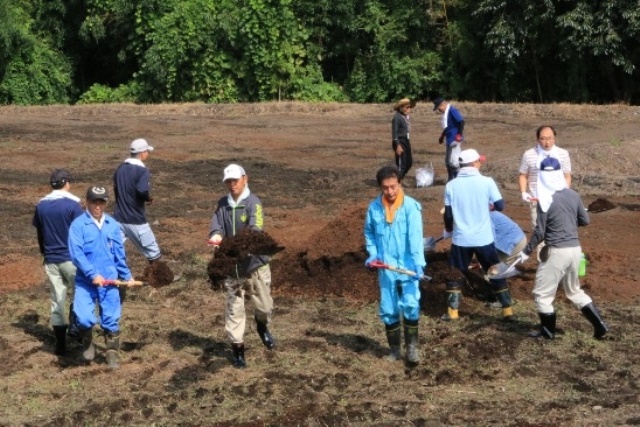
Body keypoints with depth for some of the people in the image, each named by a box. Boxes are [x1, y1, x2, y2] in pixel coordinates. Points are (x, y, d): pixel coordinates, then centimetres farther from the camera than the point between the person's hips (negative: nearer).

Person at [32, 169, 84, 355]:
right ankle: (75, 326, 5)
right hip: (71, 258, -5)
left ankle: (60, 343, 10)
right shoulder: (72, 204, -10)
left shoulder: (41, 206, 6)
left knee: (57, 300, 8)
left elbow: (39, 234, 13)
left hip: (51, 261, 5)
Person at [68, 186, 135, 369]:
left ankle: (112, 353, 23)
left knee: (111, 319, 5)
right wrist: (93, 274, -20)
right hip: (85, 281, -3)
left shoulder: (113, 225, 6)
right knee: (84, 318, -15)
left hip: (109, 281, 3)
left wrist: (127, 276, 13)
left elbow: (119, 253, 13)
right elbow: (76, 253, -14)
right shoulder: (78, 225, -7)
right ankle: (87, 342, 16)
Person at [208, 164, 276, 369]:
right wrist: (216, 236, -30)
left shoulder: (253, 202, -10)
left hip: (255, 263, -3)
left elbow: (256, 226, -25)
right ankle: (238, 349, 19)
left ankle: (262, 326, 41)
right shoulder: (223, 204, 5)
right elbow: (217, 225, -6)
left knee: (265, 306, 6)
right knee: (233, 309, 5)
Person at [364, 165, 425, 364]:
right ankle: (395, 350, 23)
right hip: (386, 268, 3)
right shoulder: (374, 208, -1)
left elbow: (415, 236, -19)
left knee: (410, 305, -10)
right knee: (388, 310, 8)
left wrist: (418, 263, -28)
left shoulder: (411, 206, -11)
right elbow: (369, 233, 13)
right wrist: (373, 255, 0)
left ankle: (412, 347, 9)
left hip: (407, 266, -3)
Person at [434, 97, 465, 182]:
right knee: (448, 161, 16)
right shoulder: (446, 112, 13)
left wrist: (459, 134, -27)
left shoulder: (452, 110, -17)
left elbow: (461, 121, -25)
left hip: (454, 140, -11)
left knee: (454, 161, -9)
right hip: (449, 140, 11)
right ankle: (450, 180, 26)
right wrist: (442, 136, 28)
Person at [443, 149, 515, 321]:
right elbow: (500, 206, -5)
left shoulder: (451, 185, -4)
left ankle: (452, 312, 12)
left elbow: (448, 215, 1)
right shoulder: (487, 182, -9)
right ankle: (507, 310, 17)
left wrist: (448, 231, 19)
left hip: (461, 239, 1)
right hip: (483, 239, -1)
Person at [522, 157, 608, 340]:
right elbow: (585, 220, 11)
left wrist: (528, 250, -2)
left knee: (542, 294, 11)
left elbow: (540, 232, -14)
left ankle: (548, 332, 20)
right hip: (575, 249, 7)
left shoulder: (545, 200, -14)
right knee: (574, 291, 24)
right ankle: (600, 325, 21)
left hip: (557, 252, -7)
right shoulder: (573, 195, 3)